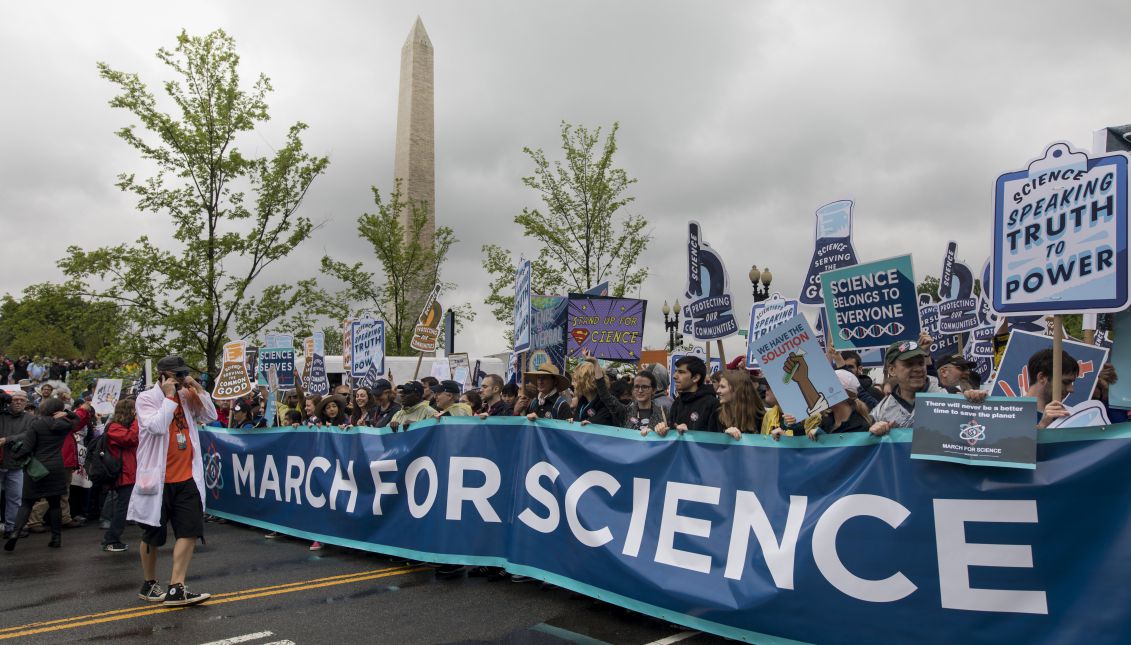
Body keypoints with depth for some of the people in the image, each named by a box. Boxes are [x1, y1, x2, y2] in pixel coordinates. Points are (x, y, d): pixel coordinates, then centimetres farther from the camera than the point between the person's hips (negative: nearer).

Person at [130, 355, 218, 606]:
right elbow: (157, 426, -22)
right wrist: (169, 396, -17)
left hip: (186, 479, 5)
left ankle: (176, 589, -1)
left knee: (190, 530, -4)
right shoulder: (146, 399, -7)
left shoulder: (186, 396, 9)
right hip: (157, 479, -5)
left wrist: (198, 389, 0)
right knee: (153, 535, 11)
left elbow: (210, 416, 8)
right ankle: (149, 584, 30)